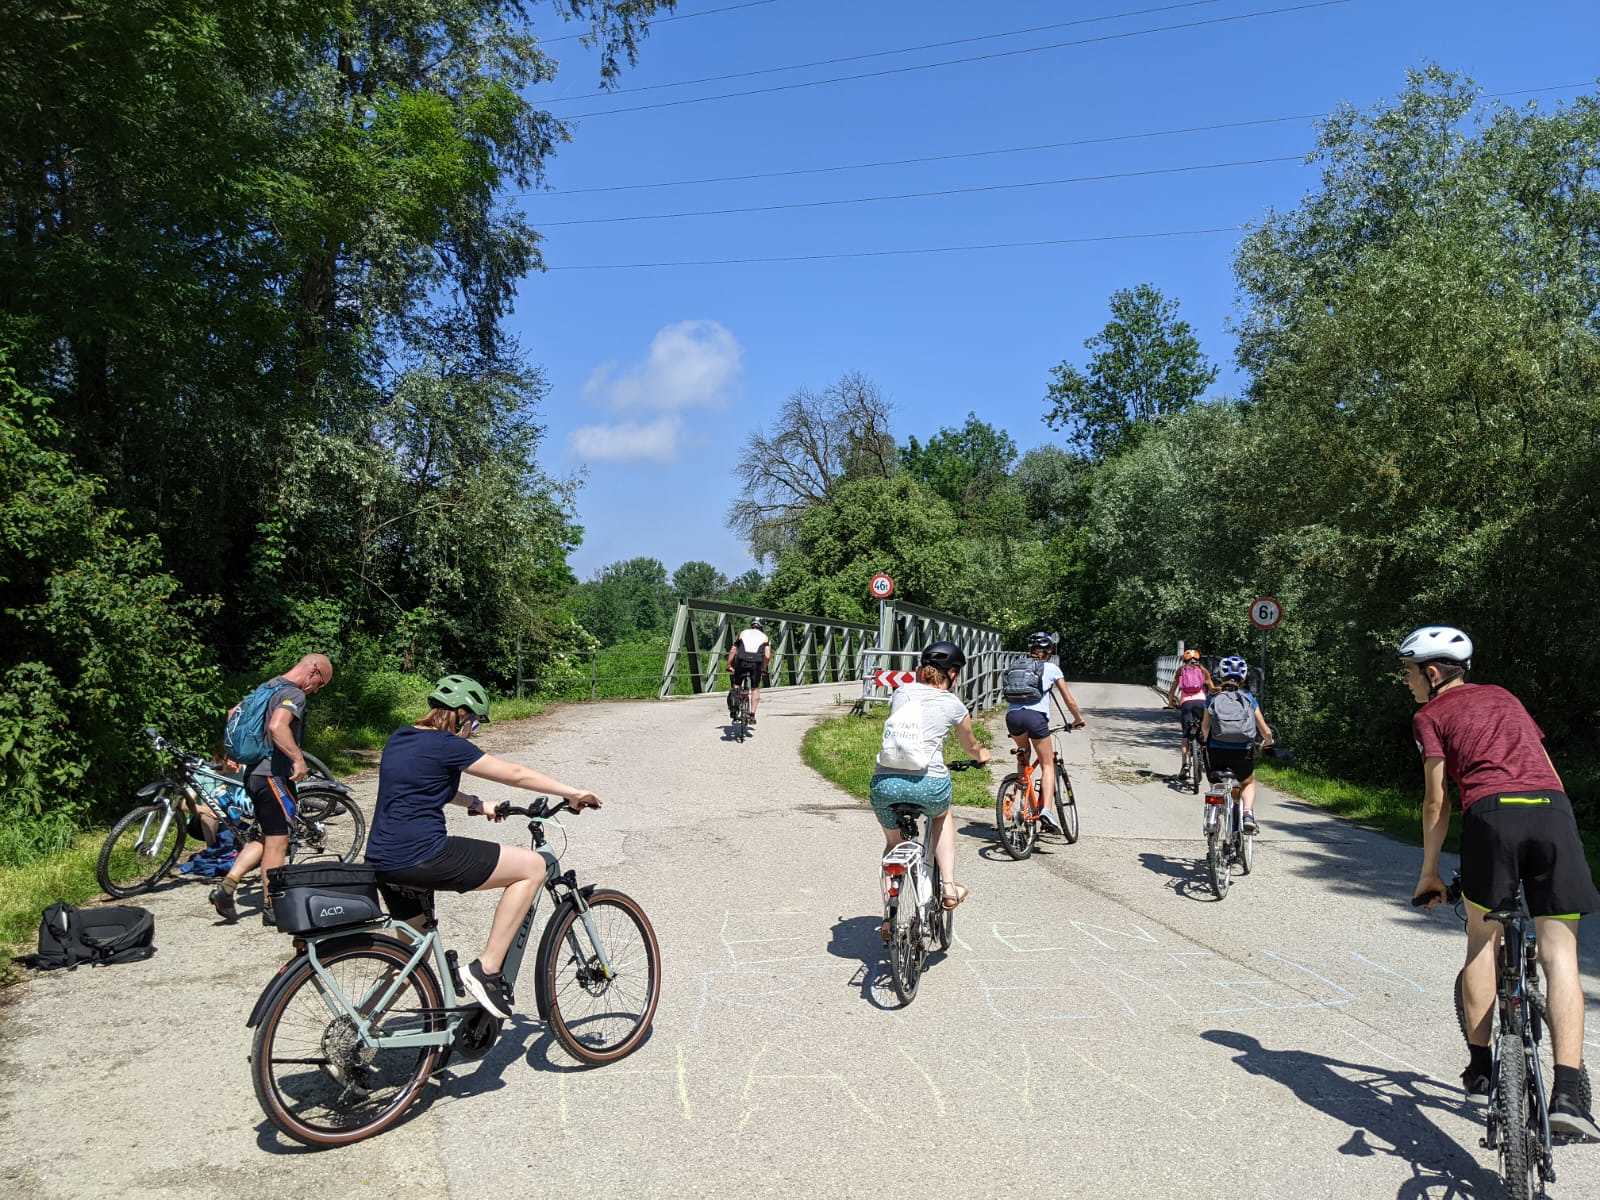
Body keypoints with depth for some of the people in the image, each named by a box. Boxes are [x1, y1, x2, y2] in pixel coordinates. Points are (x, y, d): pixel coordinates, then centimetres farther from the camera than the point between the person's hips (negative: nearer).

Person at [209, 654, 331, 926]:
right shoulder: (294, 694, -15)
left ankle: (226, 886, 9)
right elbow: (277, 726, -34)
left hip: (254, 771, 9)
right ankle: (272, 908, 9)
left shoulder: (269, 687, 15)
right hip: (273, 774, -9)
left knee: (267, 838, 19)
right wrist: (298, 759, -33)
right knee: (277, 841, 1)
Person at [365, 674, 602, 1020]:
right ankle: (486, 970, -5)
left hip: (383, 862, 10)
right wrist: (573, 793, 3)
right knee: (533, 866, -6)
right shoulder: (447, 745, -9)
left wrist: (475, 804, 34)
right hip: (422, 856, -9)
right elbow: (515, 774, -5)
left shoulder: (399, 739, 16)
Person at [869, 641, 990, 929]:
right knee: (942, 816, 34)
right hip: (928, 783, -2)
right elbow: (972, 747, 29)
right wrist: (982, 755, 52)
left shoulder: (901, 692, 17)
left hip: (885, 783, 2)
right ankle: (949, 887, 24)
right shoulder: (953, 704, 11)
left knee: (894, 842, 29)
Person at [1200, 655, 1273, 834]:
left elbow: (1204, 729, 18)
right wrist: (1267, 741, 32)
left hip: (1217, 752, 0)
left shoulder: (1213, 699, 6)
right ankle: (1248, 814, 6)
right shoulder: (1250, 699, 5)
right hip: (1243, 753, 0)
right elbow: (1266, 732, 8)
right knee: (1248, 783, 28)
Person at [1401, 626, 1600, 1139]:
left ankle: (1479, 1067, 20)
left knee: (1482, 940, 16)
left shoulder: (1430, 716, 14)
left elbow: (1436, 801, 8)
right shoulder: (1503, 697, 30)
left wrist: (1429, 872, 15)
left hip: (1491, 813, -3)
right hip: (1554, 809, 3)